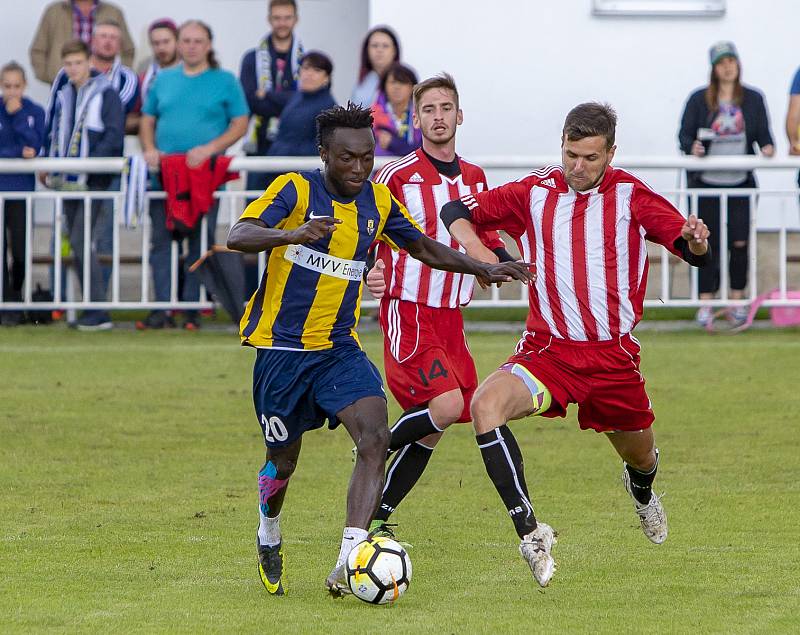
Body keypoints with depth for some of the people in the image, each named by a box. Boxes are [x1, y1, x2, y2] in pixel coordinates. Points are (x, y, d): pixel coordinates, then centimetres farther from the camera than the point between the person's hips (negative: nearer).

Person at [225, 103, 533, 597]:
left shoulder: (379, 200, 4)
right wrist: (292, 234, -45)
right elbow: (238, 236, -26)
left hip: (340, 348, 4)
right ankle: (269, 538, 41)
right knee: (283, 462, 8)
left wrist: (483, 269, 8)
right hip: (282, 348, -3)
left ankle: (348, 564, -26)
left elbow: (424, 247, 21)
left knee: (375, 440, -21)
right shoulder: (295, 190, -12)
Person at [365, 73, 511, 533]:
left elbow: (486, 241, 22)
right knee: (448, 404, -24)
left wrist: (501, 258, 0)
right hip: (407, 310, -7)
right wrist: (369, 271, -23)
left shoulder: (474, 178, 12)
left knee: (431, 428, 5)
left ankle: (376, 517, 15)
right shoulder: (397, 176, -7)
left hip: (451, 316, 7)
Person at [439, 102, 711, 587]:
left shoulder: (631, 196, -2)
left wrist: (696, 242, -30)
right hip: (549, 348, -1)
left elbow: (696, 253, -6)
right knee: (486, 404, -29)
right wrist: (476, 250, -15)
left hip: (614, 355, 1)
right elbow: (458, 211, 6)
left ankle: (641, 488, 58)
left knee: (639, 454, 16)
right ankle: (529, 531, -31)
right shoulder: (534, 193, 1)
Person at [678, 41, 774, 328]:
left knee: (740, 242, -3)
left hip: (740, 184, 1)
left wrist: (767, 146, -14)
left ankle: (737, 302, 10)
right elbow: (684, 134, 1)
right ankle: (706, 304, 7)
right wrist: (692, 147, -20)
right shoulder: (699, 99, 2)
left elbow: (763, 133, 8)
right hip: (706, 184, -1)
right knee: (708, 244, -1)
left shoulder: (753, 99, 7)